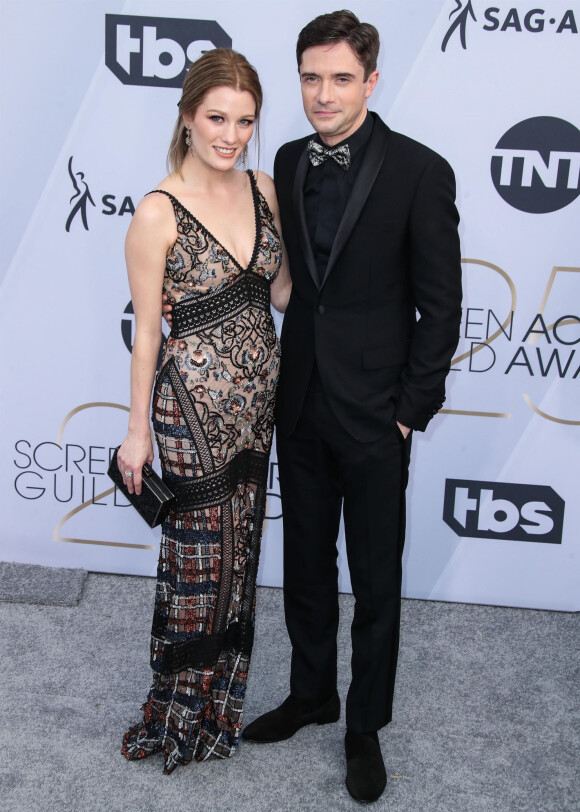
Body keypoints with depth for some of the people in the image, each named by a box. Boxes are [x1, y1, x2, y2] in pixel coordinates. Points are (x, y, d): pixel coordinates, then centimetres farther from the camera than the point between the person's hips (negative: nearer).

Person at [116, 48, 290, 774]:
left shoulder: (263, 190, 2)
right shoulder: (158, 213, -14)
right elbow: (146, 328, -10)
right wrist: (138, 429, -6)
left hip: (258, 392, 6)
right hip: (195, 399, -6)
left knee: (240, 544, 17)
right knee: (199, 554, 5)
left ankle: (221, 693, 38)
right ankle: (182, 708, 28)